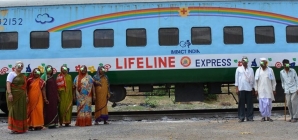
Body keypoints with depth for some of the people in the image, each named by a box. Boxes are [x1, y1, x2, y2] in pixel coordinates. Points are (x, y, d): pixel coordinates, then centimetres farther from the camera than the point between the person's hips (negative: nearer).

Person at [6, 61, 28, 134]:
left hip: (22, 96, 7)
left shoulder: (23, 76, 18)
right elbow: (8, 84, -12)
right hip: (14, 95, -7)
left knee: (22, 111, 7)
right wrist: (9, 93, -22)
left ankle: (21, 128, 15)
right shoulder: (11, 74, -2)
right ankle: (14, 128, -4)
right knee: (14, 111, -6)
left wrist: (26, 96, 12)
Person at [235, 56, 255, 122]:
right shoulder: (239, 69, 7)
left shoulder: (250, 69, 11)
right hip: (241, 89, -1)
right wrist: (237, 88, -1)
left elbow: (252, 79, 11)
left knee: (249, 103, 1)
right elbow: (236, 78, 4)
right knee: (241, 103, 0)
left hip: (249, 89, 1)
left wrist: (252, 88, 7)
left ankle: (250, 117, 7)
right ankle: (241, 117, 3)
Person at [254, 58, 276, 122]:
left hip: (268, 90, -1)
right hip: (260, 90, 1)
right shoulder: (258, 70, 6)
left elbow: (273, 80, 5)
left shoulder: (270, 70, 3)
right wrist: (256, 90, 2)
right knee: (261, 104, -1)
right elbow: (256, 81, 6)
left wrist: (274, 89, 3)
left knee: (268, 104, -2)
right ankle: (263, 116, 9)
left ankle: (268, 116, 8)